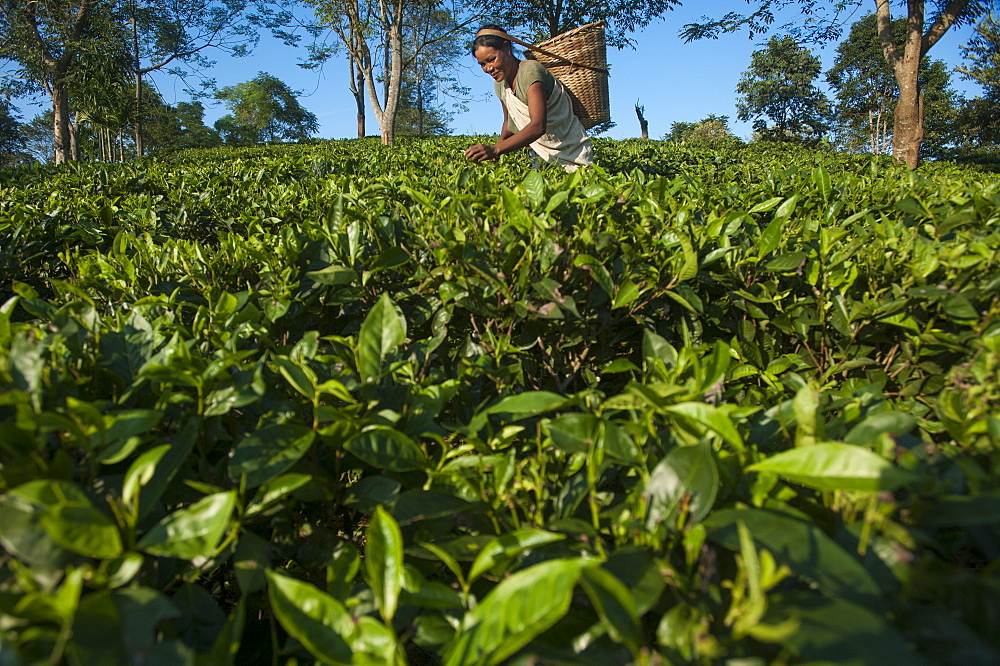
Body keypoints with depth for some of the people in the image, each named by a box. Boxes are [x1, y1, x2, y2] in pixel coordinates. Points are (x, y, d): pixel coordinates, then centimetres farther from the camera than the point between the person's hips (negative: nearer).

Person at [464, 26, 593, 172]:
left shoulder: (530, 71, -23)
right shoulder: (499, 83, 2)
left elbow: (538, 125, -35)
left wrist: (496, 149, -45)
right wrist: (501, 142, -11)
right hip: (542, 154, 7)